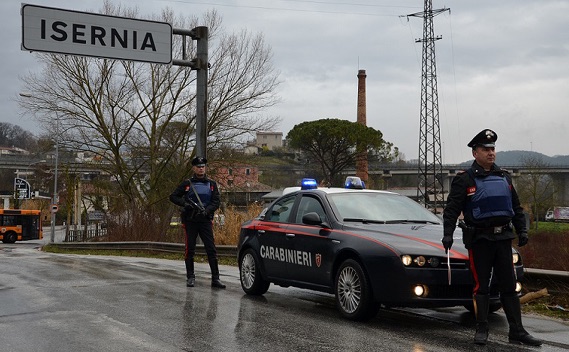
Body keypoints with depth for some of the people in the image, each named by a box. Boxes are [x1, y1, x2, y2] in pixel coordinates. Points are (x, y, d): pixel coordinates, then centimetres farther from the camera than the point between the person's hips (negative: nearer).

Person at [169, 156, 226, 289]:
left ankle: (215, 279, -3)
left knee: (211, 249, -4)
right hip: (190, 221, -1)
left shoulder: (212, 184, 9)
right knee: (190, 250, 3)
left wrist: (206, 210, -15)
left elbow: (216, 201, 3)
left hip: (205, 220, 1)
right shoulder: (187, 184, 6)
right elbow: (173, 197, 6)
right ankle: (190, 277, 13)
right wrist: (184, 203, -12)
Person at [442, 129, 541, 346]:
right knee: (481, 286, 0)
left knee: (509, 286, 6)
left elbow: (516, 207, 20)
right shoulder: (465, 180, -4)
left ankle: (517, 332, 10)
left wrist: (522, 230, 12)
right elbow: (451, 209, -7)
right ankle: (481, 330, 9)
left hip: (503, 238, 5)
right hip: (479, 239, -5)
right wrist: (448, 234, -15)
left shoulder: (504, 177, 13)